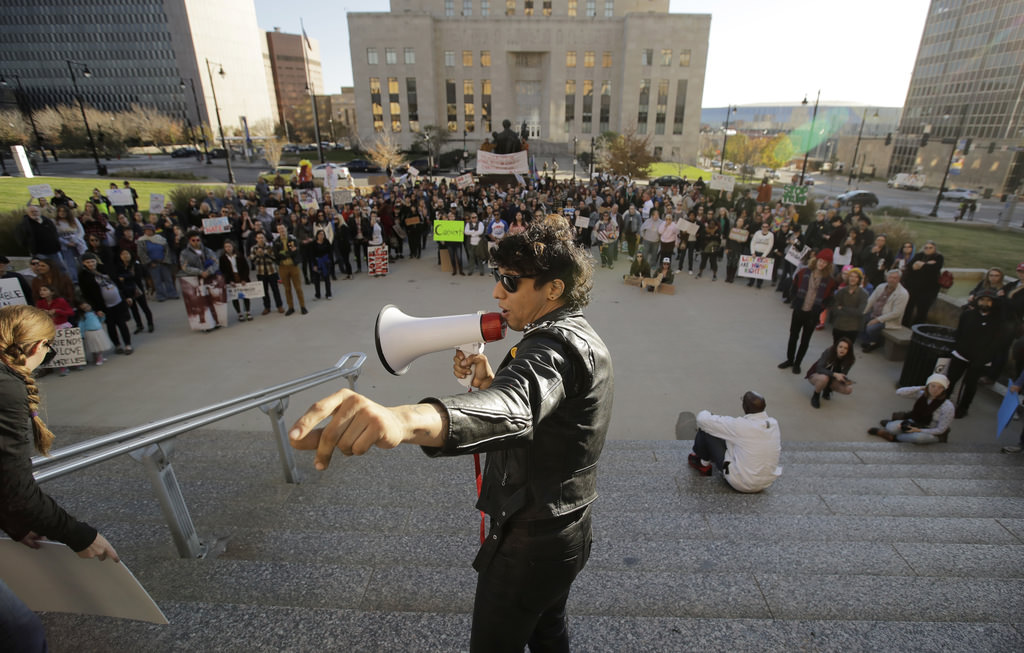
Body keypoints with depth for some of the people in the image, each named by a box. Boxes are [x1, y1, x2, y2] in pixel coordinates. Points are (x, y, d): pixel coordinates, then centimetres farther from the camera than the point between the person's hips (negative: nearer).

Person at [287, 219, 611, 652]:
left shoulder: (557, 343, -29)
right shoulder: (584, 339, 5)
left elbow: (514, 408, -52)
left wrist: (406, 419, -70)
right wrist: (490, 380, -7)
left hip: (530, 541, -10)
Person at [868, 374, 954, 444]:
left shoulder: (947, 407, -21)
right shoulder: (922, 394, -10)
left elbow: (940, 430, -17)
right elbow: (899, 392, -20)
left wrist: (919, 430, -25)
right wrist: (921, 388, -22)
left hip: (932, 433, -3)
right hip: (915, 423, 4)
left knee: (918, 437, -39)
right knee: (892, 428, -26)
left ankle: (892, 437, -14)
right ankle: (890, 424, 11)